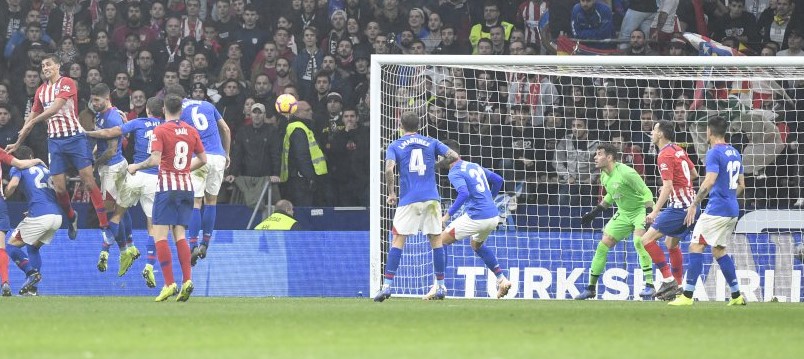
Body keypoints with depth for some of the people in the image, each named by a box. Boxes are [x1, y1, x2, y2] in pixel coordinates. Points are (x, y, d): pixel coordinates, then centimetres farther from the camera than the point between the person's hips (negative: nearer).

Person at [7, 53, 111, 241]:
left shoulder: (67, 83, -5)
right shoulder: (41, 90, 14)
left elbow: (56, 107, -19)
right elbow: (32, 117, 22)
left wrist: (33, 122, -21)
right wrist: (18, 143, 24)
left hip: (74, 137, -6)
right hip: (54, 140, 6)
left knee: (89, 182, -12)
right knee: (59, 188, 0)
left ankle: (104, 225, -13)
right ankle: (71, 218, 26)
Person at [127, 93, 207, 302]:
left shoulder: (160, 130, -7)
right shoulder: (191, 131, 9)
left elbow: (155, 159, -16)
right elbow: (202, 159, 15)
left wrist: (136, 167, 0)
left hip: (167, 186, -5)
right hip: (186, 187, 5)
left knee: (160, 235, -4)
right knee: (179, 235, 7)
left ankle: (169, 284, -15)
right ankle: (187, 280, -8)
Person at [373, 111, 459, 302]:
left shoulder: (395, 146, 6)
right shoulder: (431, 143, 10)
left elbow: (389, 169, -10)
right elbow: (453, 156, 1)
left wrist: (391, 194, 0)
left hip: (408, 200, -1)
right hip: (431, 198, 1)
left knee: (398, 240, 0)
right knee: (436, 240, 9)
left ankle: (387, 286, -9)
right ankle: (440, 286, 9)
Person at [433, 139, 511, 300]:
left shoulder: (455, 173, -8)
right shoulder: (475, 166, 16)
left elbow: (464, 193, -25)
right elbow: (498, 180, 23)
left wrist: (448, 214, -23)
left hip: (476, 218, -8)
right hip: (494, 216, 8)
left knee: (441, 241, 2)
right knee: (477, 245, 35)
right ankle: (502, 279, 29)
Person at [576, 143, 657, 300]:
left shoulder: (626, 173, -24)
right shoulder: (604, 176, 1)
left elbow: (646, 193, -21)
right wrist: (595, 212, 19)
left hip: (640, 210, -8)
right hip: (623, 213, 8)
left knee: (639, 241, -31)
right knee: (603, 245, 2)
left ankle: (650, 286, -27)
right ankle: (591, 288, 13)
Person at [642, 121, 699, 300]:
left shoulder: (665, 155, -15)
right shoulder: (678, 150, 12)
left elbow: (667, 187, -23)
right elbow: (694, 174, 23)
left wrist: (655, 212, -27)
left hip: (678, 205, -10)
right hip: (689, 202, 10)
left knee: (647, 239, -12)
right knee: (671, 243, 24)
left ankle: (668, 279, -14)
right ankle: (678, 286, 26)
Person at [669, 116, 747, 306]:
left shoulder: (714, 153, -12)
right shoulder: (735, 153, 14)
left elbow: (709, 182, -22)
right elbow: (741, 185, 19)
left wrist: (694, 204, -18)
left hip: (716, 210, -8)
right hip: (732, 210, 8)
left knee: (696, 246, -6)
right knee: (719, 250, 18)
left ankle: (687, 295, -11)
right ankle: (737, 295, 16)